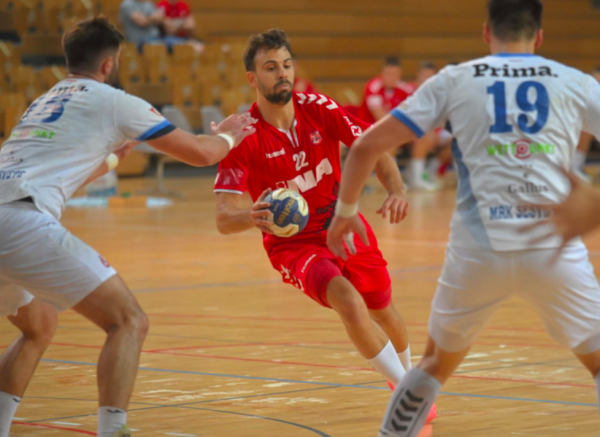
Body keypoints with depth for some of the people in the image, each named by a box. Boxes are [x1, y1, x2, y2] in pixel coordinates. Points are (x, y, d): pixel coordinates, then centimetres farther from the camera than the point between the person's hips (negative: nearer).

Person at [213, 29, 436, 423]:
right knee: (348, 300, -29)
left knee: (383, 312, 16)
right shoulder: (245, 137, -20)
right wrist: (252, 217, -48)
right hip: (293, 244, -4)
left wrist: (397, 191, -28)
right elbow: (224, 219, -24)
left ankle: (408, 374, 50)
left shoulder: (319, 109, -11)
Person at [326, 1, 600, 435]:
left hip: (478, 250, 1)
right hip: (554, 248, -1)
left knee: (438, 361, 23)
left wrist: (346, 209, 19)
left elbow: (367, 145, 7)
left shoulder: (454, 81, 9)